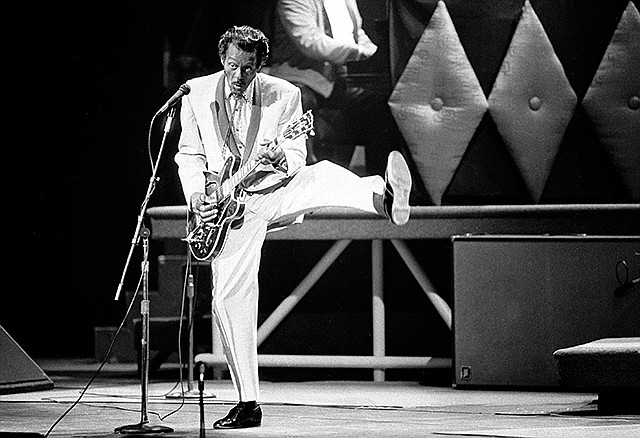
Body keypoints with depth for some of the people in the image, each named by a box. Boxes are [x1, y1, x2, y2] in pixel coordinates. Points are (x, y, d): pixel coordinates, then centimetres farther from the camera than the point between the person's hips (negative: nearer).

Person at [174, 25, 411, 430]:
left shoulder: (284, 95, -4)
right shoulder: (197, 94, -1)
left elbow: (298, 159, -3)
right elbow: (189, 154, 8)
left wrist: (280, 158, -27)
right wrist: (196, 196, -9)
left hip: (277, 190, -1)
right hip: (230, 207, 1)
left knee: (321, 176, -32)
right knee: (228, 297, -8)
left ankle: (385, 198, -62)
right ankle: (248, 403, -3)